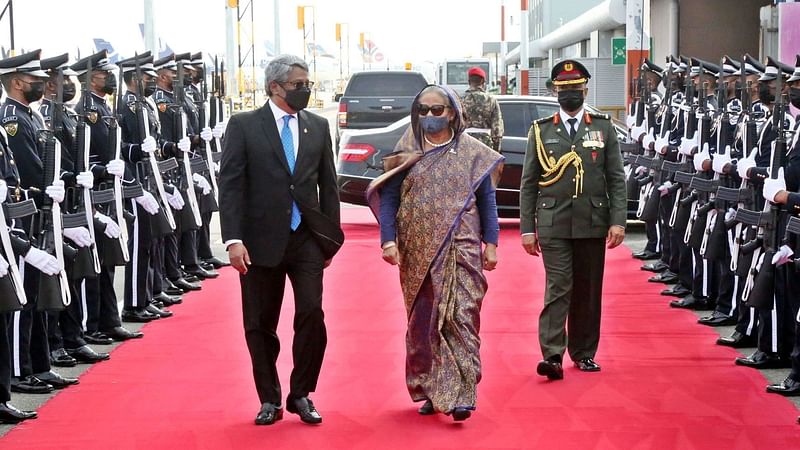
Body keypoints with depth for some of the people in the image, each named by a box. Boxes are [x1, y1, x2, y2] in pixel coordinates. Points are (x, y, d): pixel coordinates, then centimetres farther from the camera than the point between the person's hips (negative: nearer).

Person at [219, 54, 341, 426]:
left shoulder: (318, 126, 9)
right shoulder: (244, 125, -2)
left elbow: (328, 184, 12)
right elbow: (230, 185, -6)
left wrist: (331, 237, 10)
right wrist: (233, 239, -13)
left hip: (306, 239, 2)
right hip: (262, 239, -2)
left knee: (312, 314, -8)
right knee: (260, 324, 5)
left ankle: (301, 394, 9)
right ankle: (270, 400, 20)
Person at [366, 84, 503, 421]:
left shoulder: (472, 152, 4)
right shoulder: (406, 152, 6)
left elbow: (487, 200, 6)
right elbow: (388, 198, 4)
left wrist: (490, 243, 0)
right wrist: (388, 240, -8)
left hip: (460, 251, -2)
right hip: (417, 252, 2)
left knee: (460, 317, -10)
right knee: (422, 321, 9)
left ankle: (459, 395, -11)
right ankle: (429, 391, 20)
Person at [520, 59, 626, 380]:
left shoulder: (604, 128, 8)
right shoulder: (540, 131, 7)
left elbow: (616, 179, 6)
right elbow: (528, 183, 6)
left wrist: (617, 221, -4)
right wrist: (527, 229, 1)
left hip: (592, 223, 1)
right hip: (553, 224, -1)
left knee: (589, 291, 7)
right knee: (558, 288, -9)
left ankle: (584, 353, 19)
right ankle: (552, 355, -11)